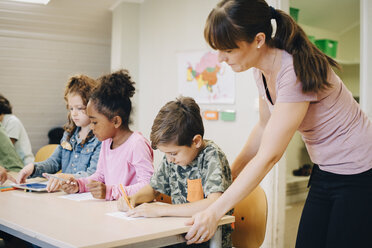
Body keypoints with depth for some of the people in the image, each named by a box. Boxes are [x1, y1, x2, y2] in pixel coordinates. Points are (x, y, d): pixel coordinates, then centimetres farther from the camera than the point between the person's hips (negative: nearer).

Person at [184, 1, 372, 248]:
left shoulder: (296, 73, -29)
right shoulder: (262, 69, -3)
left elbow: (268, 156, -29)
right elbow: (265, 126, 12)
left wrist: (214, 212, -25)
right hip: (325, 171, 8)